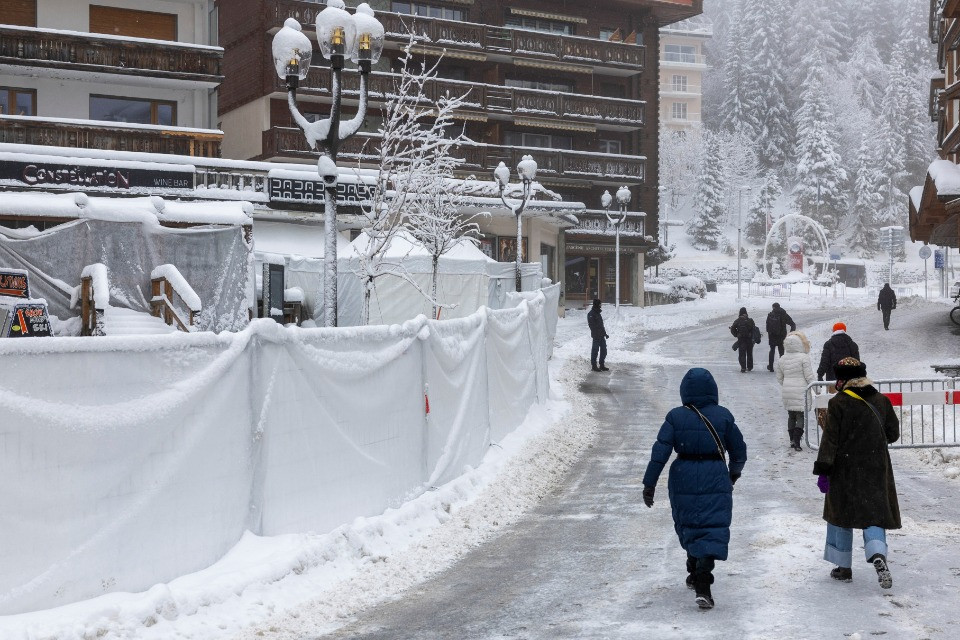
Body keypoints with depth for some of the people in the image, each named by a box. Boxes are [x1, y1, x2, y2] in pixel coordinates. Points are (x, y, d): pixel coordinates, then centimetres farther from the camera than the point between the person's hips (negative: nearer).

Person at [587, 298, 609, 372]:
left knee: (603, 350, 12)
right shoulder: (591, 314, -12)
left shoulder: (597, 313, 17)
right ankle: (594, 366, 5)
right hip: (596, 336, -9)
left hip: (601, 336, 9)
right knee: (595, 350, -2)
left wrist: (605, 333, 22)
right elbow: (592, 325, -18)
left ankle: (602, 365, 21)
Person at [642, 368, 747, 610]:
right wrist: (734, 472, 26)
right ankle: (702, 585, -16)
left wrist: (649, 483, -4)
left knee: (688, 526, 20)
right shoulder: (723, 416, -3)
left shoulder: (676, 417, -5)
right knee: (713, 530, -2)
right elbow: (739, 450, 7)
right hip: (715, 480, -1)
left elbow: (660, 452, -9)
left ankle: (695, 573, 37)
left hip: (683, 480, 1)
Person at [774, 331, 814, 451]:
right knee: (801, 416, -1)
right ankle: (796, 441, -10)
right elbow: (809, 376, -10)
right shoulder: (804, 357, -10)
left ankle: (792, 440, 19)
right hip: (801, 391, -5)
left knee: (791, 415, 16)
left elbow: (779, 378, 12)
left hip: (786, 392, 5)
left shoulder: (782, 359, 5)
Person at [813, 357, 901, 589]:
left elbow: (830, 439, -13)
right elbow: (893, 434, 9)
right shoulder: (881, 401, 2)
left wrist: (823, 471, -10)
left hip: (845, 472, -3)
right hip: (876, 471, 3)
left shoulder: (838, 403, -10)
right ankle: (878, 555, -23)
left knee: (841, 514, 12)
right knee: (874, 513, 5)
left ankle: (844, 567, 18)